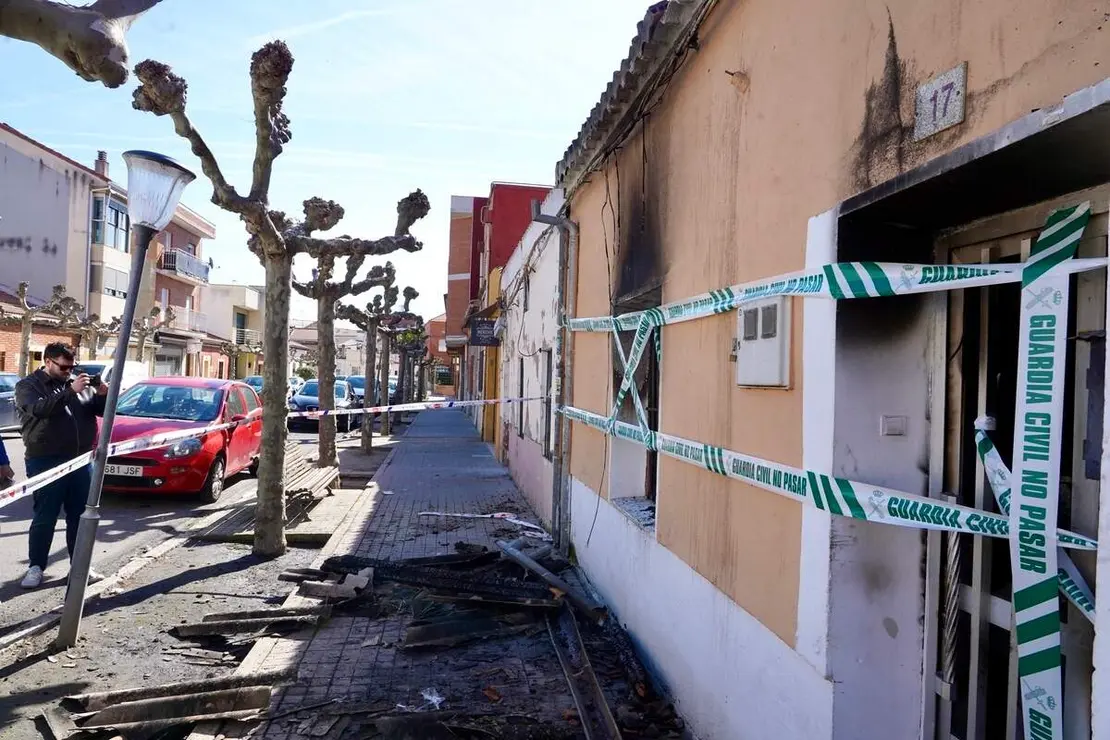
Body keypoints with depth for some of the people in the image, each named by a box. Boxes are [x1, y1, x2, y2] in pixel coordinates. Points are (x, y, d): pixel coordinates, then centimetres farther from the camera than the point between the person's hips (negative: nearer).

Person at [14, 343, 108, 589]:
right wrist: (70, 391, -26)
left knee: (79, 516, 9)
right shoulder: (27, 386, 1)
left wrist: (103, 395, -9)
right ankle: (36, 567, 11)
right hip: (46, 462, -4)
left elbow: (101, 410, 12)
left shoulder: (80, 385, 12)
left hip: (80, 460, 4)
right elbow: (39, 408, -19)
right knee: (45, 518, 0)